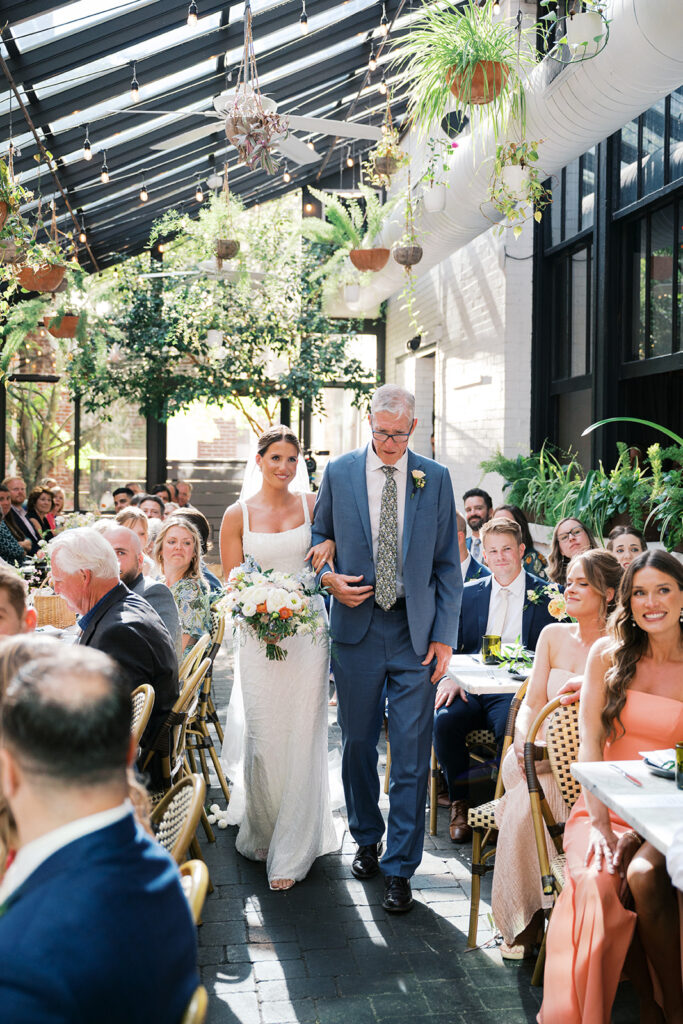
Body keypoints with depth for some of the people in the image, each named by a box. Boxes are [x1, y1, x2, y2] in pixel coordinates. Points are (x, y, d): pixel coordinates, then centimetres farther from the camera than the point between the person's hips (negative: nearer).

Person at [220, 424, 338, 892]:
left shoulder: (313, 505, 4)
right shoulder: (238, 515, 3)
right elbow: (231, 582, 4)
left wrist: (331, 543, -7)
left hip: (308, 631, 0)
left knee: (302, 738, 0)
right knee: (263, 737, 1)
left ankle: (291, 850, 12)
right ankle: (261, 831, 28)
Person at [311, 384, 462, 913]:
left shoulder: (435, 478, 3)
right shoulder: (339, 473, 3)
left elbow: (448, 562, 4)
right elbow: (318, 539, 15)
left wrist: (445, 634, -2)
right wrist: (329, 579, -7)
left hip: (417, 633, -1)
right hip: (356, 627, 1)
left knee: (411, 751, -1)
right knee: (357, 743, 12)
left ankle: (400, 868, 11)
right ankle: (367, 839, 35)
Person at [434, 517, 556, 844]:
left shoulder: (546, 595, 7)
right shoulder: (468, 593, 15)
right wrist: (450, 678, -10)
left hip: (517, 692, -2)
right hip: (471, 688, 3)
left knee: (509, 729, -35)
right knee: (444, 721, -28)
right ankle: (460, 802, -4)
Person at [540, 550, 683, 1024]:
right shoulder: (609, 654, 6)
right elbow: (589, 743, 1)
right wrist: (598, 823, -12)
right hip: (607, 803, 1)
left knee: (642, 876, -31)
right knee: (595, 883, -29)